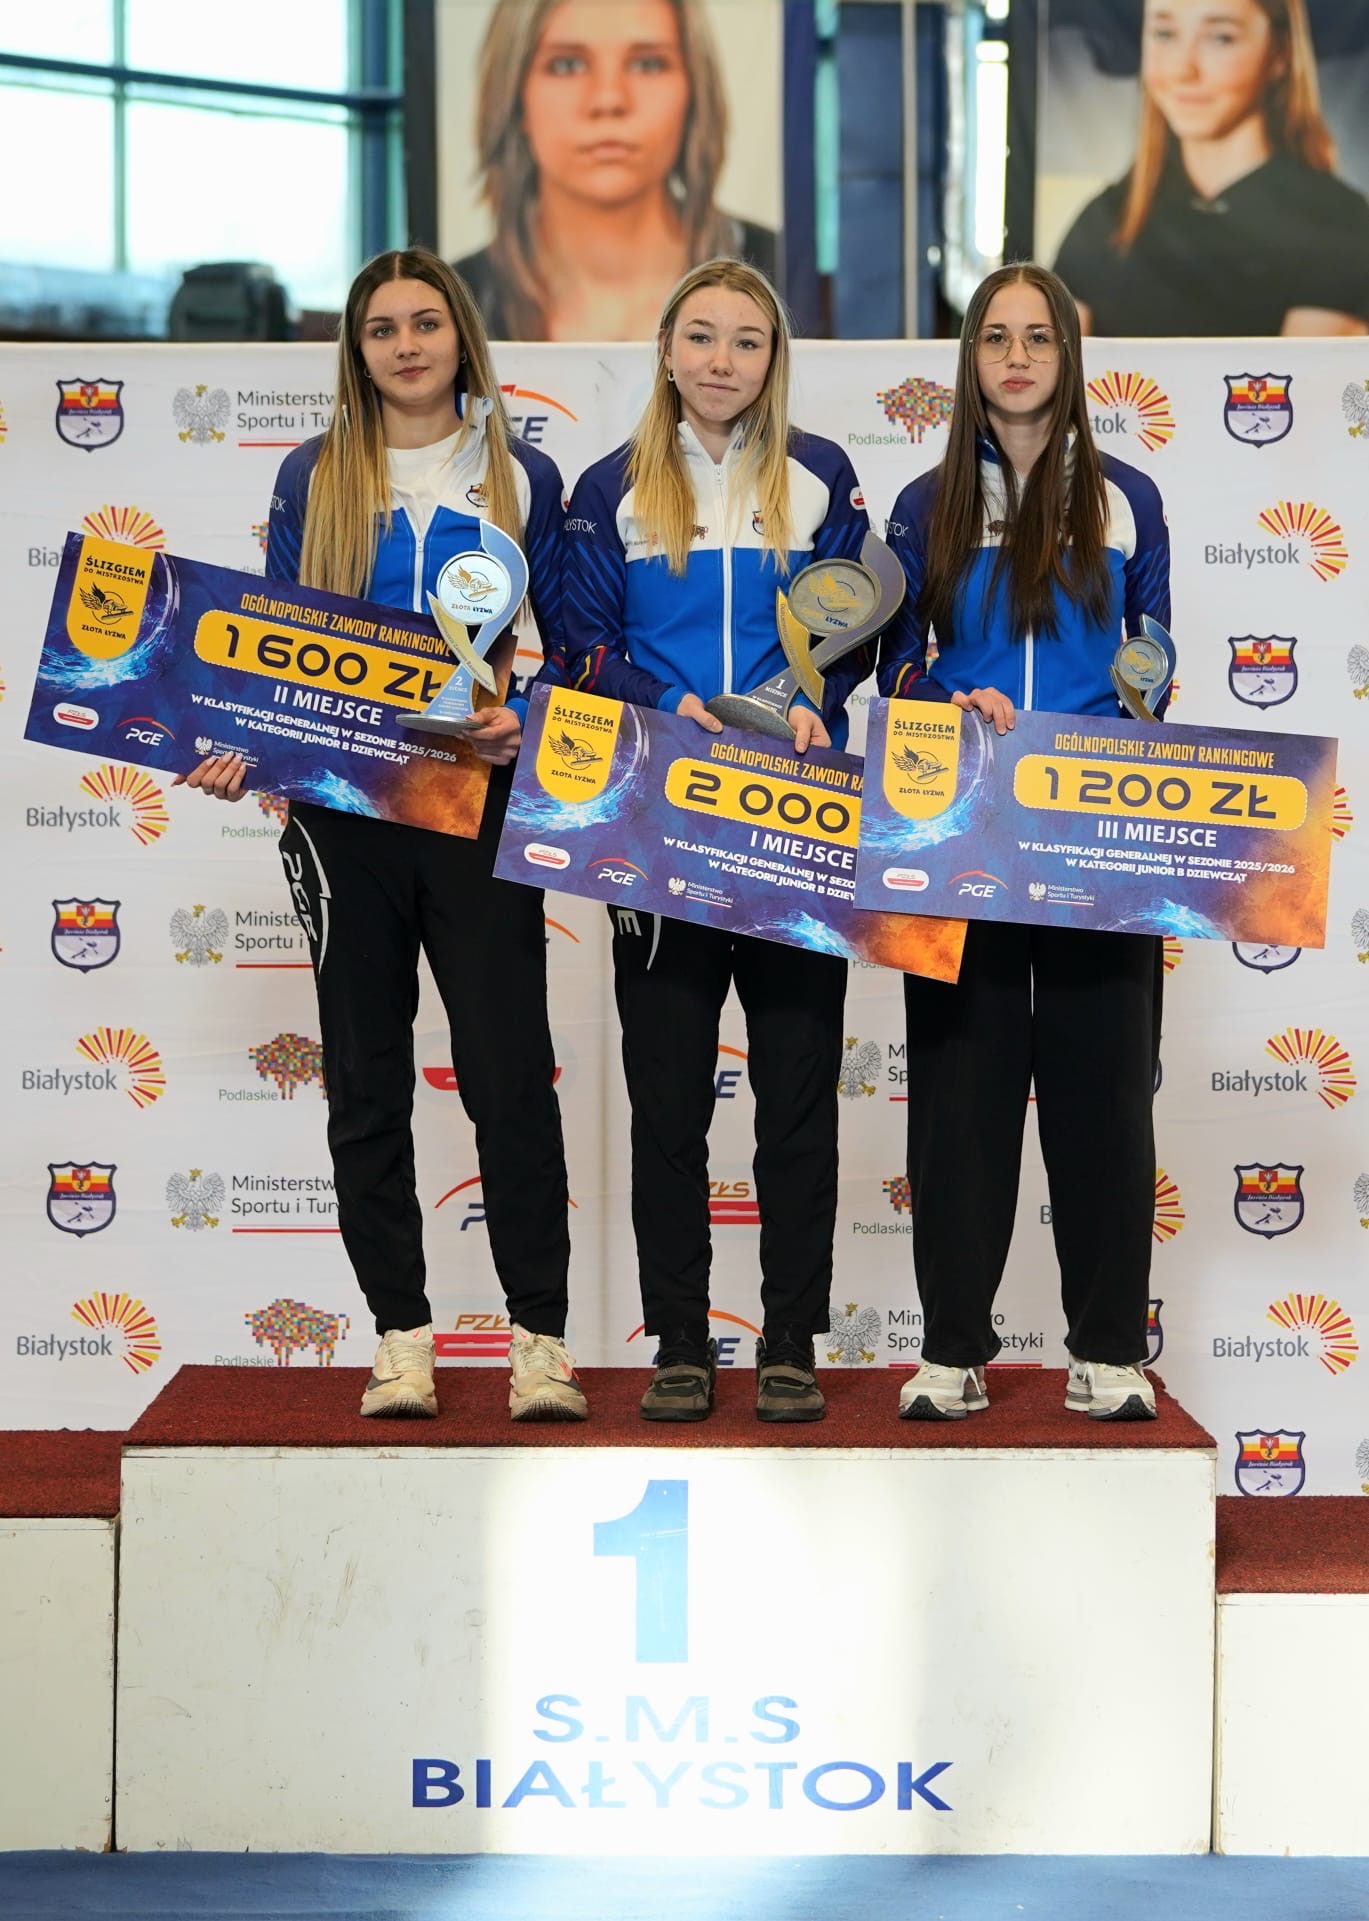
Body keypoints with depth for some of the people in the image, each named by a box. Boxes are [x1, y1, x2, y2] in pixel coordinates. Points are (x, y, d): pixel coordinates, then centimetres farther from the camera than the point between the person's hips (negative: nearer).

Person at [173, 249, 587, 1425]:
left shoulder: (522, 479, 7)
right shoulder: (315, 478, 9)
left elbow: (577, 646, 7)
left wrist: (530, 725, -12)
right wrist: (241, 748, -7)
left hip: (480, 807, -1)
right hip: (342, 809, 2)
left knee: (510, 1072, -5)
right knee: (366, 1080, 6)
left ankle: (540, 1336, 3)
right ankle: (400, 1335, 15)